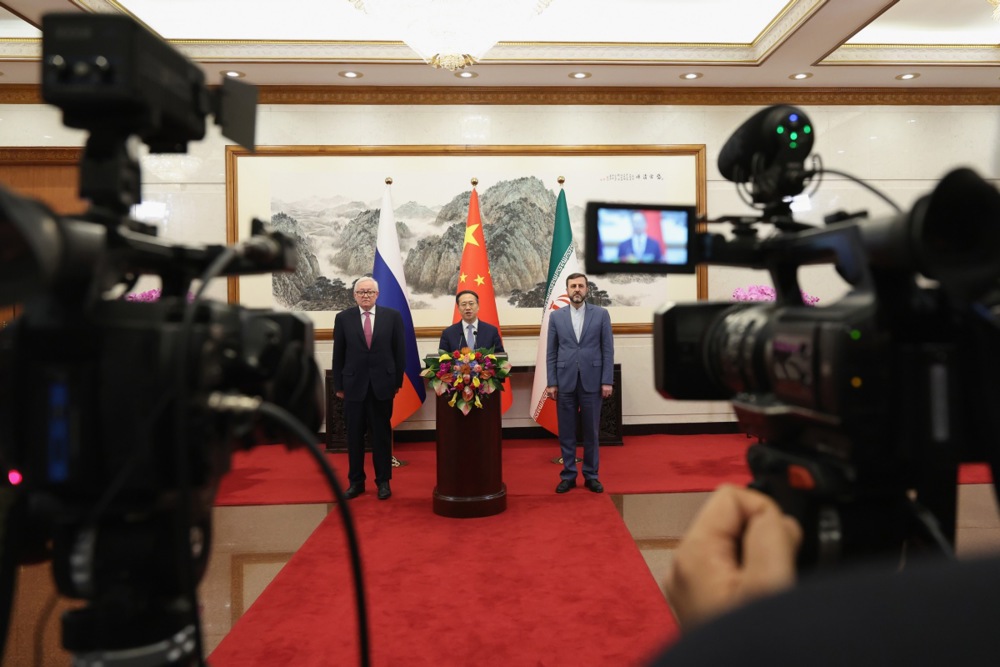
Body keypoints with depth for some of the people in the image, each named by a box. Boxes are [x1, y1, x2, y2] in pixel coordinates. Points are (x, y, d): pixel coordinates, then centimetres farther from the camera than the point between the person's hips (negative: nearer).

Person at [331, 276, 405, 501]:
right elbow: (338, 354, 4)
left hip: (382, 385, 0)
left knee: (382, 435, 8)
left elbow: (400, 351, 3)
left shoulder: (392, 316, 1)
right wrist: (338, 385, 3)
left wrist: (397, 381, 0)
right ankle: (356, 481, 19)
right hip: (354, 385, 1)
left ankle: (383, 481, 19)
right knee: (354, 436, 7)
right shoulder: (343, 318, 2)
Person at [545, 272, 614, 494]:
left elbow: (608, 350, 1)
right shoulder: (556, 316, 5)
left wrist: (607, 381, -5)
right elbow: (551, 353, 4)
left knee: (591, 431, 7)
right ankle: (568, 475, 17)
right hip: (565, 382, 1)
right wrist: (551, 382, -2)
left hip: (591, 381, -1)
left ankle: (591, 475, 19)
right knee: (566, 431, 6)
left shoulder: (601, 314, 2)